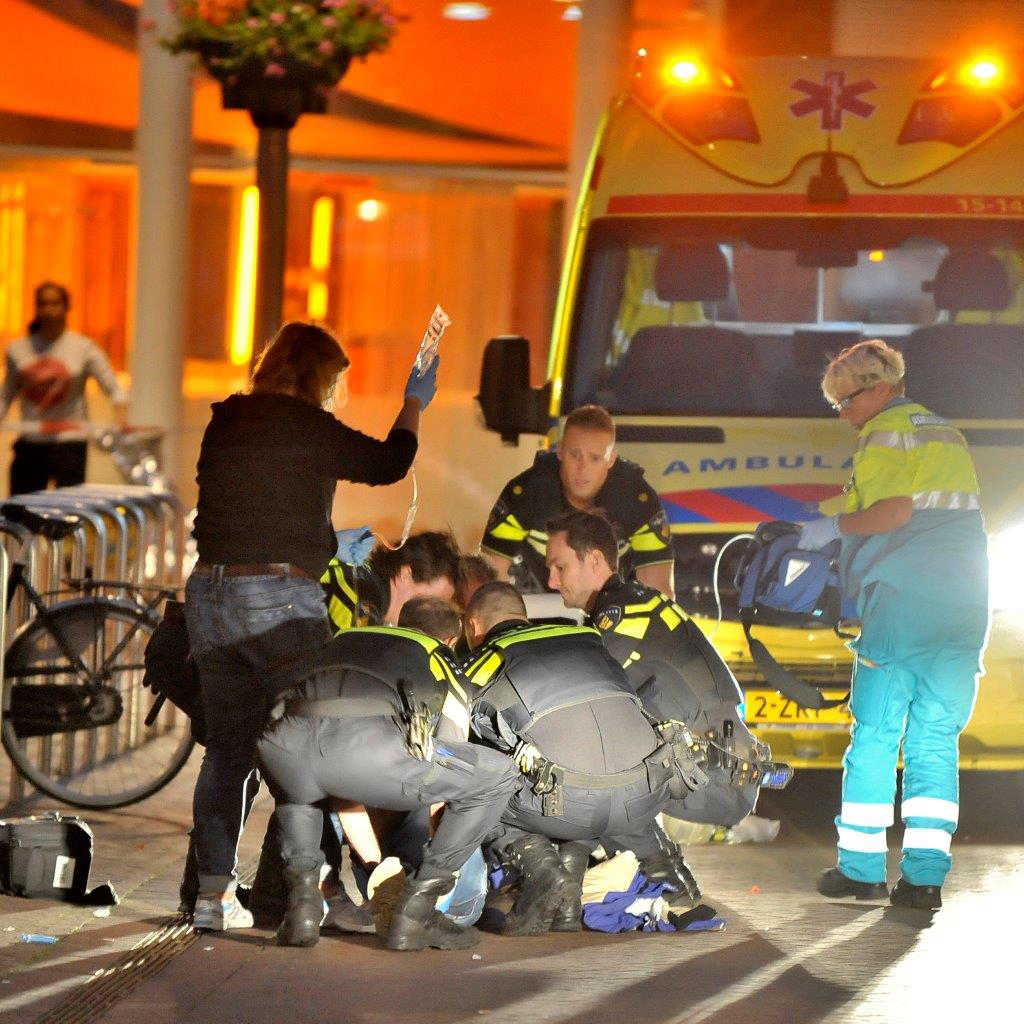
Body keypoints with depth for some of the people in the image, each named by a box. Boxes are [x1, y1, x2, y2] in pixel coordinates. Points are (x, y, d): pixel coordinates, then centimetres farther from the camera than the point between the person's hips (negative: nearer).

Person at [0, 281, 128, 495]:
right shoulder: (19, 349, 7)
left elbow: (114, 389, -4)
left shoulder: (84, 348, 0)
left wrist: (120, 413, -23)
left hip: (69, 443, -3)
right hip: (30, 444, 3)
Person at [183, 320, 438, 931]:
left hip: (210, 593, 6)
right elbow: (387, 464, 3)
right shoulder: (305, 425, -7)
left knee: (229, 745, 10)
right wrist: (415, 403, 20)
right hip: (279, 597, -6)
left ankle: (213, 891, 8)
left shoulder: (226, 423, 12)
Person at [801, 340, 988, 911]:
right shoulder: (947, 434, 23)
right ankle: (926, 873, -2)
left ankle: (863, 867, 1)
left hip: (902, 601, -7)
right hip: (964, 605, 7)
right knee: (935, 738, 6)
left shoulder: (887, 432, -3)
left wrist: (837, 526, -3)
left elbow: (896, 511, -16)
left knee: (875, 734, 0)